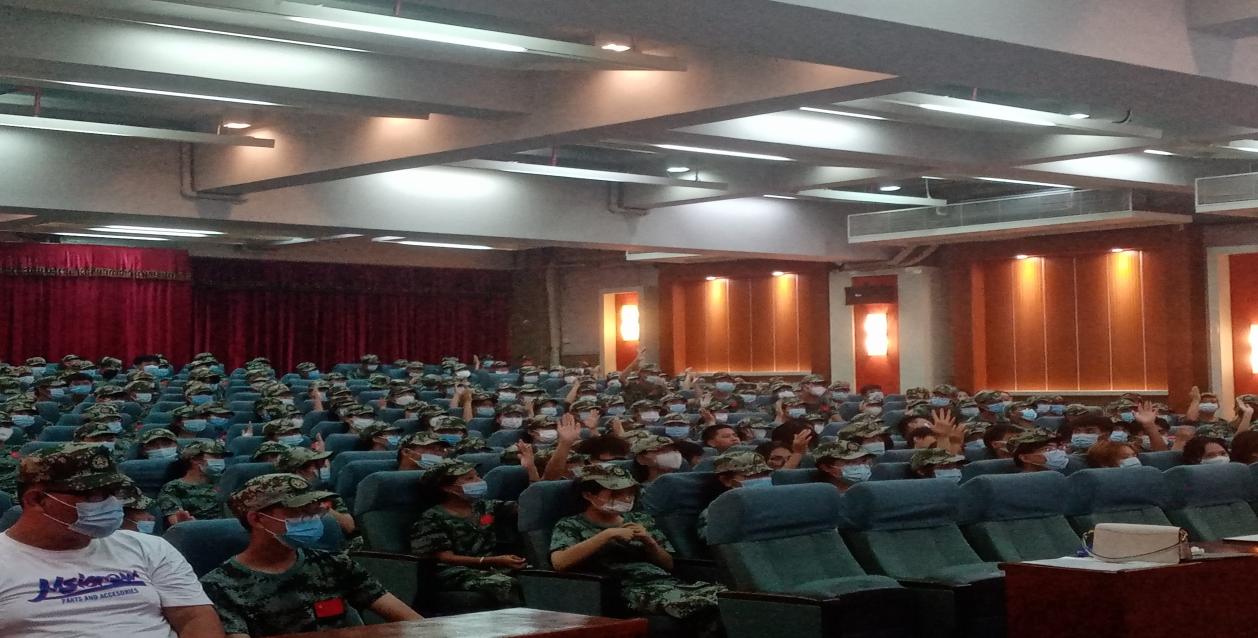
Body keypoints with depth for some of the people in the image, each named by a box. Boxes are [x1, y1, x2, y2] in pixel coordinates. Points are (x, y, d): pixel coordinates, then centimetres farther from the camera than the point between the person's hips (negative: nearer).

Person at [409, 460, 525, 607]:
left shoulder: (485, 507, 19)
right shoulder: (432, 519, 1)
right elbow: (445, 558, -10)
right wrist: (494, 561, -19)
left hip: (497, 569, 6)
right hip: (457, 573, -6)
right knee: (505, 584, -37)